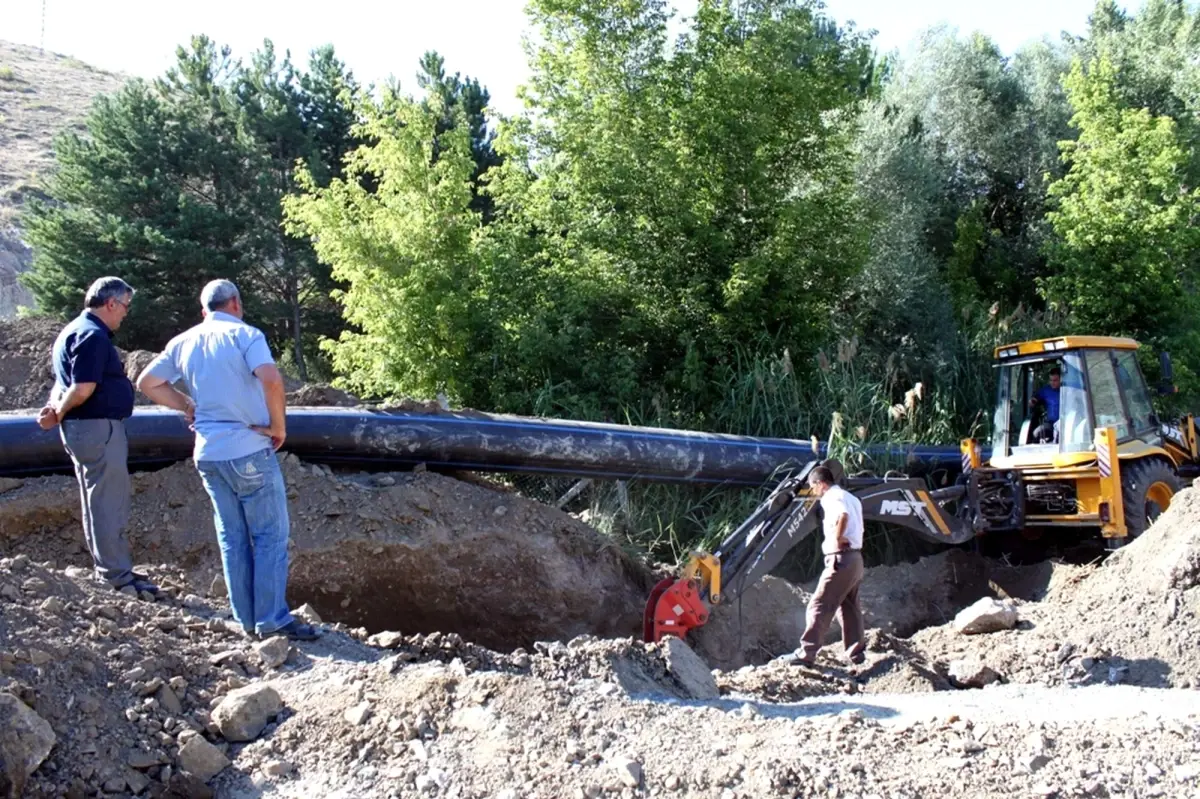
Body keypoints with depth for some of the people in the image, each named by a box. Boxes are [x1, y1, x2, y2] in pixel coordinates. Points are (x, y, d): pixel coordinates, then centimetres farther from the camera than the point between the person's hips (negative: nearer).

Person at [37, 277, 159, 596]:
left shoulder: (76, 331, 17)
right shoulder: (93, 336, -17)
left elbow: (68, 382, 16)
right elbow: (83, 389, -23)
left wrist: (55, 409, -1)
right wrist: (58, 413, -8)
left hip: (82, 429, 11)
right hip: (98, 427, -11)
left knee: (99, 505, 16)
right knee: (109, 505, -4)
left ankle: (112, 569, 25)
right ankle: (118, 576, 1)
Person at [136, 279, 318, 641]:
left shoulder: (184, 342, 9)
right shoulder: (244, 334, -9)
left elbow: (147, 383, 14)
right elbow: (271, 379, -24)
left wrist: (190, 407, 13)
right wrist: (279, 425, -12)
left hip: (208, 453, 6)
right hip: (249, 451, -6)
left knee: (233, 538, 12)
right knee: (270, 535, 1)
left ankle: (247, 618, 16)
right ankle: (273, 619, -1)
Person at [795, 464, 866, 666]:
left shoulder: (832, 497, -10)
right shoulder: (850, 498, 20)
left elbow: (843, 515, -31)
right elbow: (855, 525, 16)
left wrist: (837, 538, -21)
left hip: (841, 558, -9)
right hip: (856, 558, 9)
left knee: (819, 606, -7)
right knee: (849, 607, 16)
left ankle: (807, 653, -9)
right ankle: (856, 652, 17)